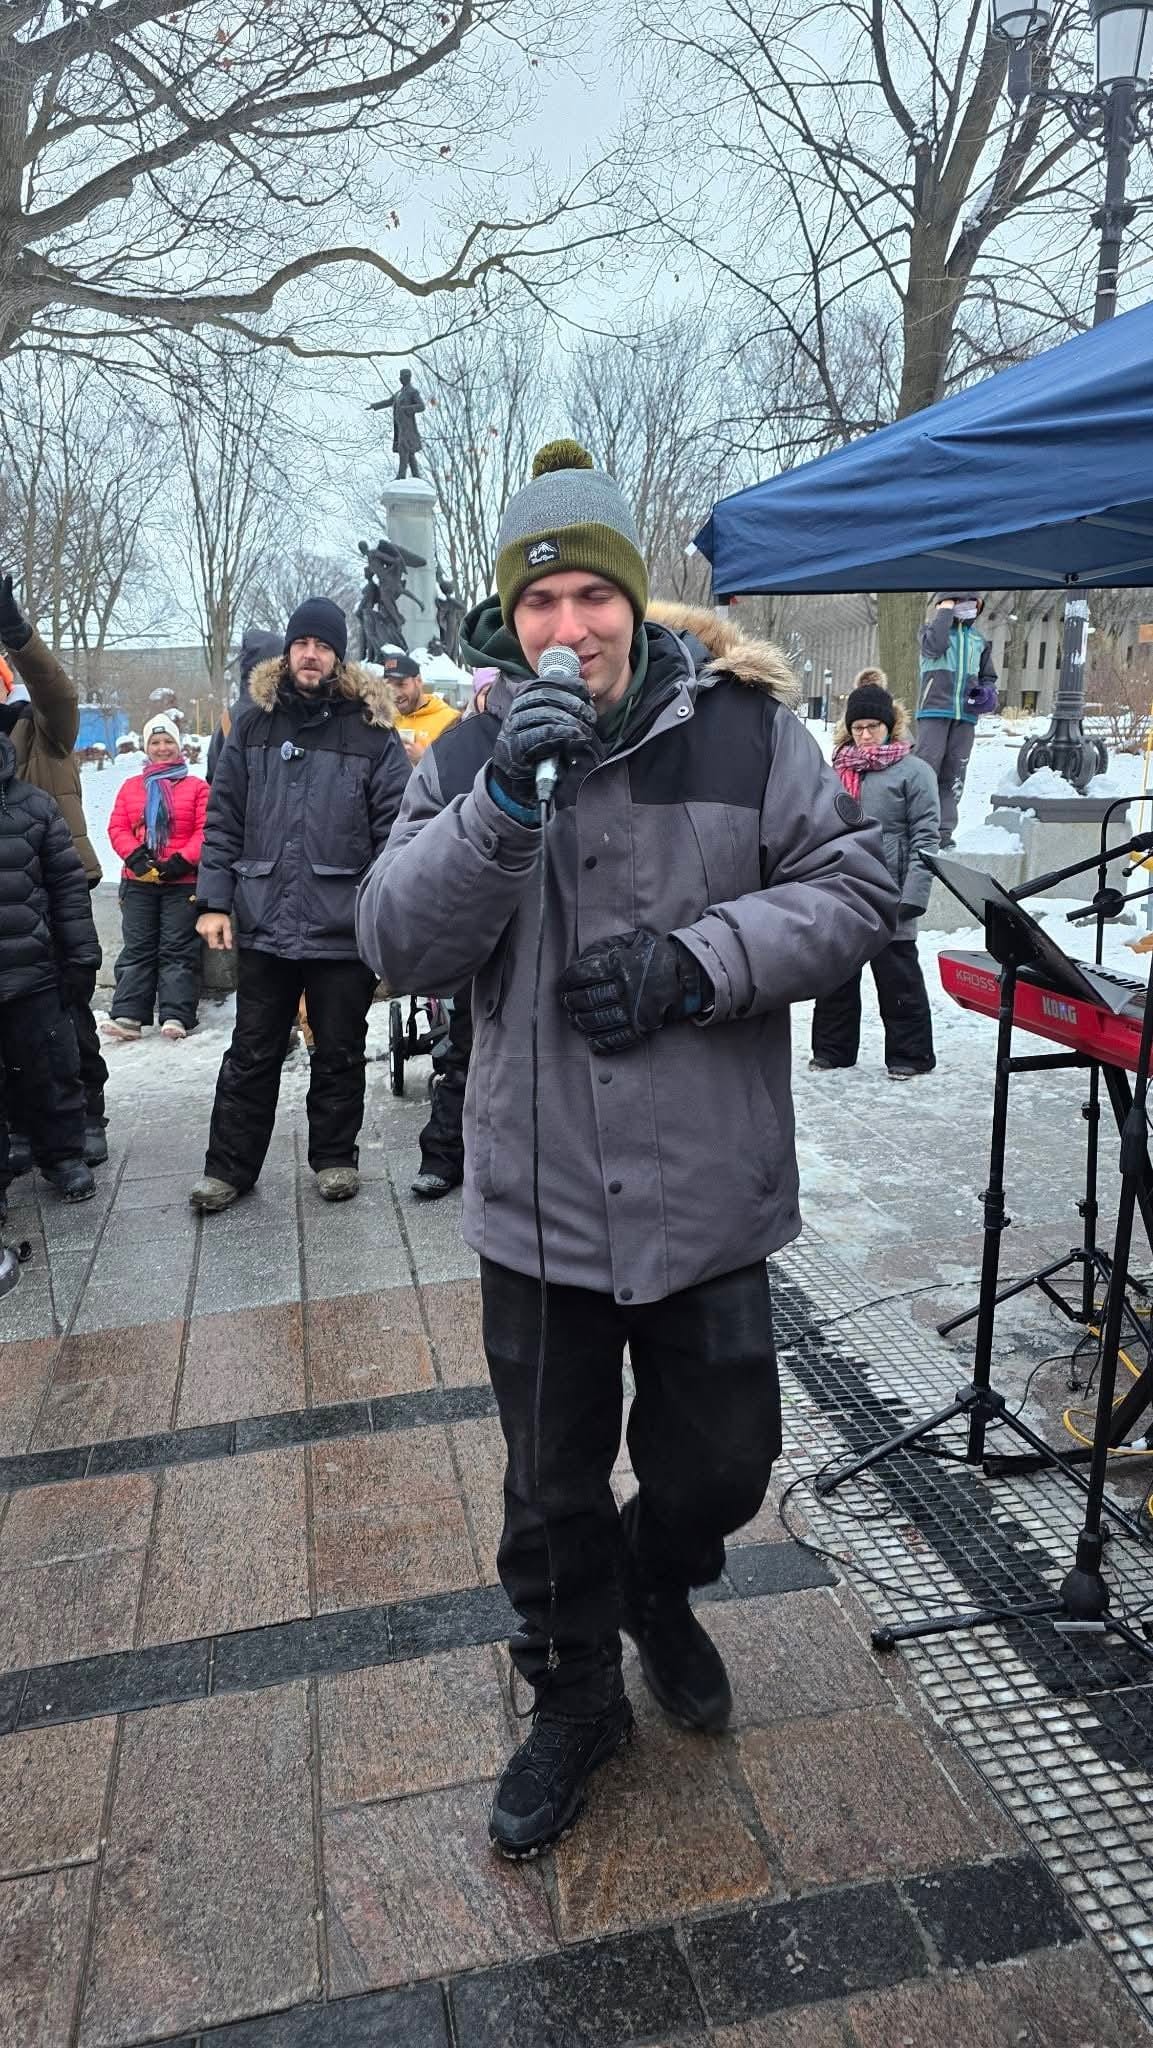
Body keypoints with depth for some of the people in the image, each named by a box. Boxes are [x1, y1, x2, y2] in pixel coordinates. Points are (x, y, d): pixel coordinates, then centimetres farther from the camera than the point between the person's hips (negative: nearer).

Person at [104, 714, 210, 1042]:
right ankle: (128, 1016, 1)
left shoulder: (196, 786, 5)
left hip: (182, 882, -3)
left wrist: (182, 860, -16)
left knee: (178, 950, -3)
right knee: (136, 949, 2)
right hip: (138, 881, 3)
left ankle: (176, 1017, -5)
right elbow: (117, 827, 7)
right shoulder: (130, 787, 15)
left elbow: (205, 830, -4)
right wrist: (134, 855, -11)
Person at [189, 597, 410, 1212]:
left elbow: (395, 827, -3)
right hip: (264, 924, 2)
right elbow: (223, 820, 7)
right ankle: (228, 1167, 23)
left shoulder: (371, 729, 0)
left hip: (344, 927, -2)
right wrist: (213, 900, -1)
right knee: (252, 1054, 11)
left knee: (338, 1053, 12)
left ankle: (335, 1158, 29)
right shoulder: (253, 723, 7)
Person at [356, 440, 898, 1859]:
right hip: (537, 1199, 1)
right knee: (553, 1488, 16)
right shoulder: (469, 757, 0)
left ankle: (659, 1590, 53)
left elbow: (852, 891, -4)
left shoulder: (743, 727, -4)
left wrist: (691, 962, -17)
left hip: (707, 1192, 0)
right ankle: (575, 1699, 44)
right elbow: (399, 947, -10)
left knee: (720, 1462, 17)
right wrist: (503, 801, -24)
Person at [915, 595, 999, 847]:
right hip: (934, 712, -5)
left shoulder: (979, 640, 19)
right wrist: (945, 612, -7)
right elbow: (935, 646, -18)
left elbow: (988, 676, 27)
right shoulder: (931, 630, 7)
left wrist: (988, 692, 6)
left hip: (965, 715, 5)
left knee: (953, 774, 4)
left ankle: (944, 831, 7)